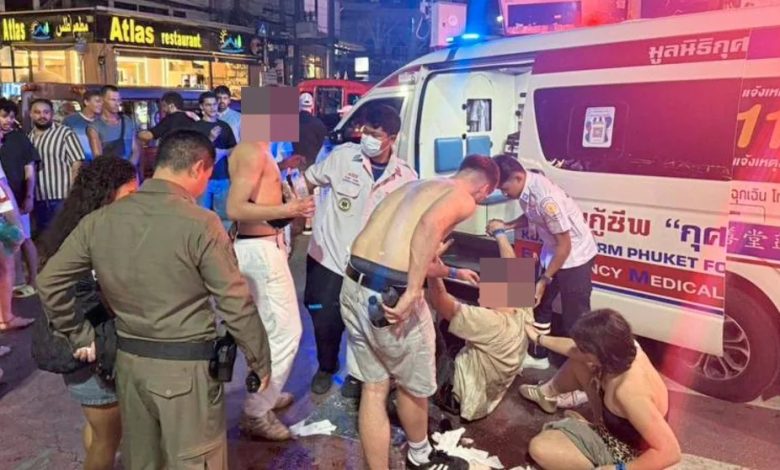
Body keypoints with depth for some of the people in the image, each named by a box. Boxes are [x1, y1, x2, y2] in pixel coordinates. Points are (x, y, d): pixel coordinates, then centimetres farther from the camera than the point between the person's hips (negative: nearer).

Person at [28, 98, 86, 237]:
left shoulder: (65, 133, -6)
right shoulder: (28, 137, 10)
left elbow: (77, 163, -9)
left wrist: (73, 193, -15)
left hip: (63, 196, -5)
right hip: (38, 199, 5)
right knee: (41, 235, 15)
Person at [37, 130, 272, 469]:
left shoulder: (100, 220, -2)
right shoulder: (201, 224, -18)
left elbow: (49, 281, 5)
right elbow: (236, 305, -16)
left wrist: (79, 336, 13)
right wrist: (261, 362, -4)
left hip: (128, 360, 6)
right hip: (186, 365, -5)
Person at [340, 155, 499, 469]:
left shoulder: (416, 186, 24)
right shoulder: (464, 199, 1)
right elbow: (430, 225, -23)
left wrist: (450, 272, 43)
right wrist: (412, 293, -23)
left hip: (355, 285, 7)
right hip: (391, 294, -7)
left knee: (374, 388, 18)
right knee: (413, 385, 20)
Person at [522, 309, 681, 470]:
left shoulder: (629, 391, -43)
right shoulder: (621, 348, -18)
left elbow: (670, 452, -38)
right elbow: (576, 351, 3)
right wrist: (540, 338, 14)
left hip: (626, 453, -8)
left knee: (540, 448, -18)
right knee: (577, 363, 10)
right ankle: (547, 393, 39)